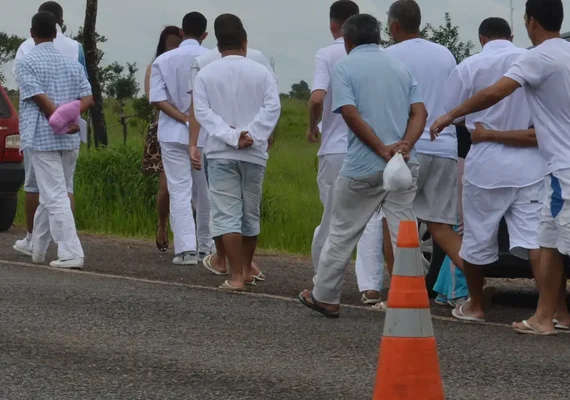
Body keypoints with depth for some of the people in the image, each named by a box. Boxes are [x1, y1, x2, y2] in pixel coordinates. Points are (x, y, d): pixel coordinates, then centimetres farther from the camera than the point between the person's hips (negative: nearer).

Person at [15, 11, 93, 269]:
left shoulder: (26, 63, -5)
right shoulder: (71, 64, 12)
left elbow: (40, 98, -14)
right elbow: (87, 98, 2)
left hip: (43, 139, -6)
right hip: (70, 141, 6)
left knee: (55, 197, -7)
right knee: (51, 196, 17)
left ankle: (71, 254, -15)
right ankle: (37, 249, 27)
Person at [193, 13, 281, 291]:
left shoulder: (206, 74, 1)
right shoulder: (261, 72, 1)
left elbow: (202, 111, -9)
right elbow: (272, 107, -10)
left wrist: (230, 136, -15)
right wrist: (251, 135, -15)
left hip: (221, 153, -2)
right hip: (254, 154, 2)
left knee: (227, 214, -4)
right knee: (251, 213, 15)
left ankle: (236, 276, -12)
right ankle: (246, 270, 27)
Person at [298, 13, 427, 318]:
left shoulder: (345, 67, -1)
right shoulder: (399, 67, 14)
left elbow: (351, 114, -15)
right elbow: (419, 112, 2)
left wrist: (382, 149, -15)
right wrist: (404, 145, -11)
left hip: (363, 167, -4)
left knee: (342, 233, 10)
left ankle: (325, 298, 19)